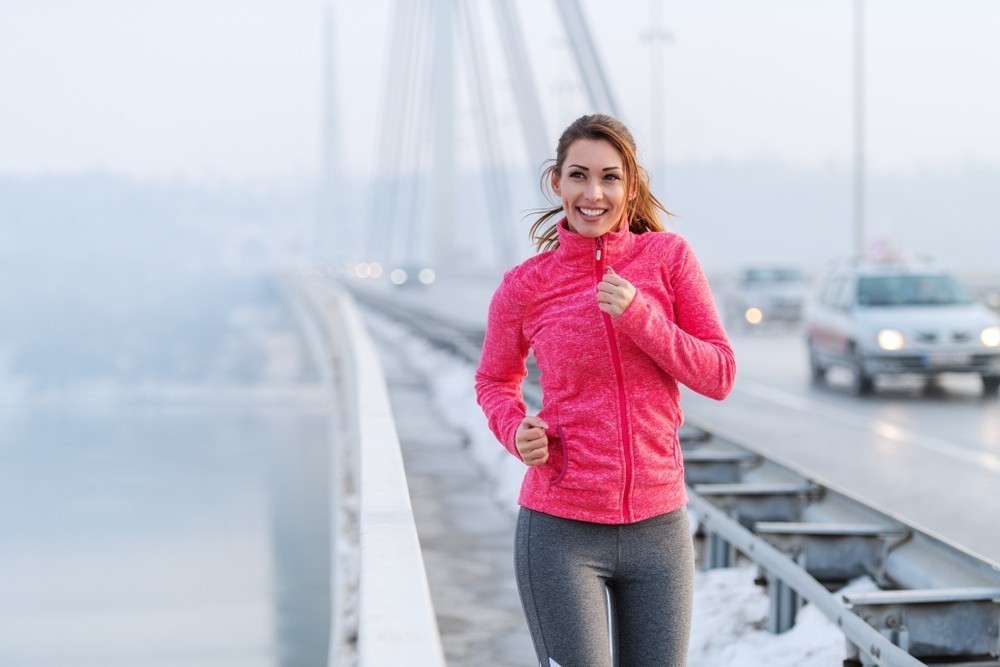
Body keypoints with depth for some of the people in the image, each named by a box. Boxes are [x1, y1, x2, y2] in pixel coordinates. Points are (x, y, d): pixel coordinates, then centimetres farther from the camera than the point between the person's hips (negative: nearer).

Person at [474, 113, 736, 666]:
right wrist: (516, 432, -8)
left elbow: (719, 376, -2)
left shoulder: (669, 256, -2)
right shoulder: (525, 286, -3)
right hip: (562, 531, -2)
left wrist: (639, 316, -15)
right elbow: (495, 382, 13)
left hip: (659, 530, 2)